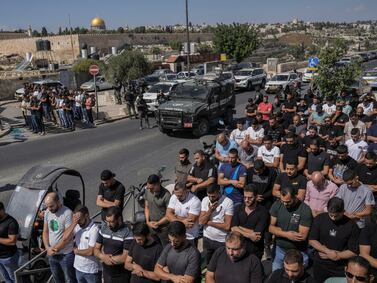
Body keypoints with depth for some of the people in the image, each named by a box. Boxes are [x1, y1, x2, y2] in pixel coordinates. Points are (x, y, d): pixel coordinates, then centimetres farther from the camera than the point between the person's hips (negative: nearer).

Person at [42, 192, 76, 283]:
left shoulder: (67, 213, -22)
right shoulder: (47, 212, 0)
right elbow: (45, 232, 7)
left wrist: (55, 249, -12)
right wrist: (48, 248, -6)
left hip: (66, 255, -6)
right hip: (51, 254, 6)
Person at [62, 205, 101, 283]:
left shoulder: (94, 229, -22)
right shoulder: (77, 227, -1)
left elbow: (91, 252, -23)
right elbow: (65, 238, -11)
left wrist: (76, 251, -9)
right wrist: (73, 223, -18)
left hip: (91, 270, -6)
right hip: (78, 268, 6)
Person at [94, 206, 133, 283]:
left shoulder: (127, 233, -19)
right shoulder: (103, 228, 0)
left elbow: (125, 258, -21)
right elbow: (96, 249, 5)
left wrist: (103, 258, -11)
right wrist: (103, 256, -18)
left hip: (121, 276, -5)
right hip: (106, 273, 5)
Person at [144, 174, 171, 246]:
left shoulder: (166, 195, -24)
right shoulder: (147, 191, -5)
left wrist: (157, 223, -13)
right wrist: (147, 221, -3)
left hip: (163, 228, -5)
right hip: (151, 226, 5)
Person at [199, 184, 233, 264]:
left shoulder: (228, 202, -19)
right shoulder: (205, 200, -5)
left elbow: (227, 226, -22)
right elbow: (201, 221, -9)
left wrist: (208, 222, -14)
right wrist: (210, 210, -24)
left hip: (222, 241, -4)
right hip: (207, 238, 4)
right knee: (208, 264, 20)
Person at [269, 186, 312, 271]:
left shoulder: (305, 210, -18)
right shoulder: (277, 205, -8)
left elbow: (303, 236, -20)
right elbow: (271, 227, -6)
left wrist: (279, 231, -15)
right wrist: (287, 234, -21)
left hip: (299, 252, -3)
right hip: (279, 249, 3)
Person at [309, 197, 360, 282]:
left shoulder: (351, 225, -12)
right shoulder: (320, 219, -8)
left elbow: (354, 252, -9)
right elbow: (312, 240, -7)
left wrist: (337, 256, -17)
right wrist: (328, 251, -17)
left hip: (340, 268, -1)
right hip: (320, 265, 2)